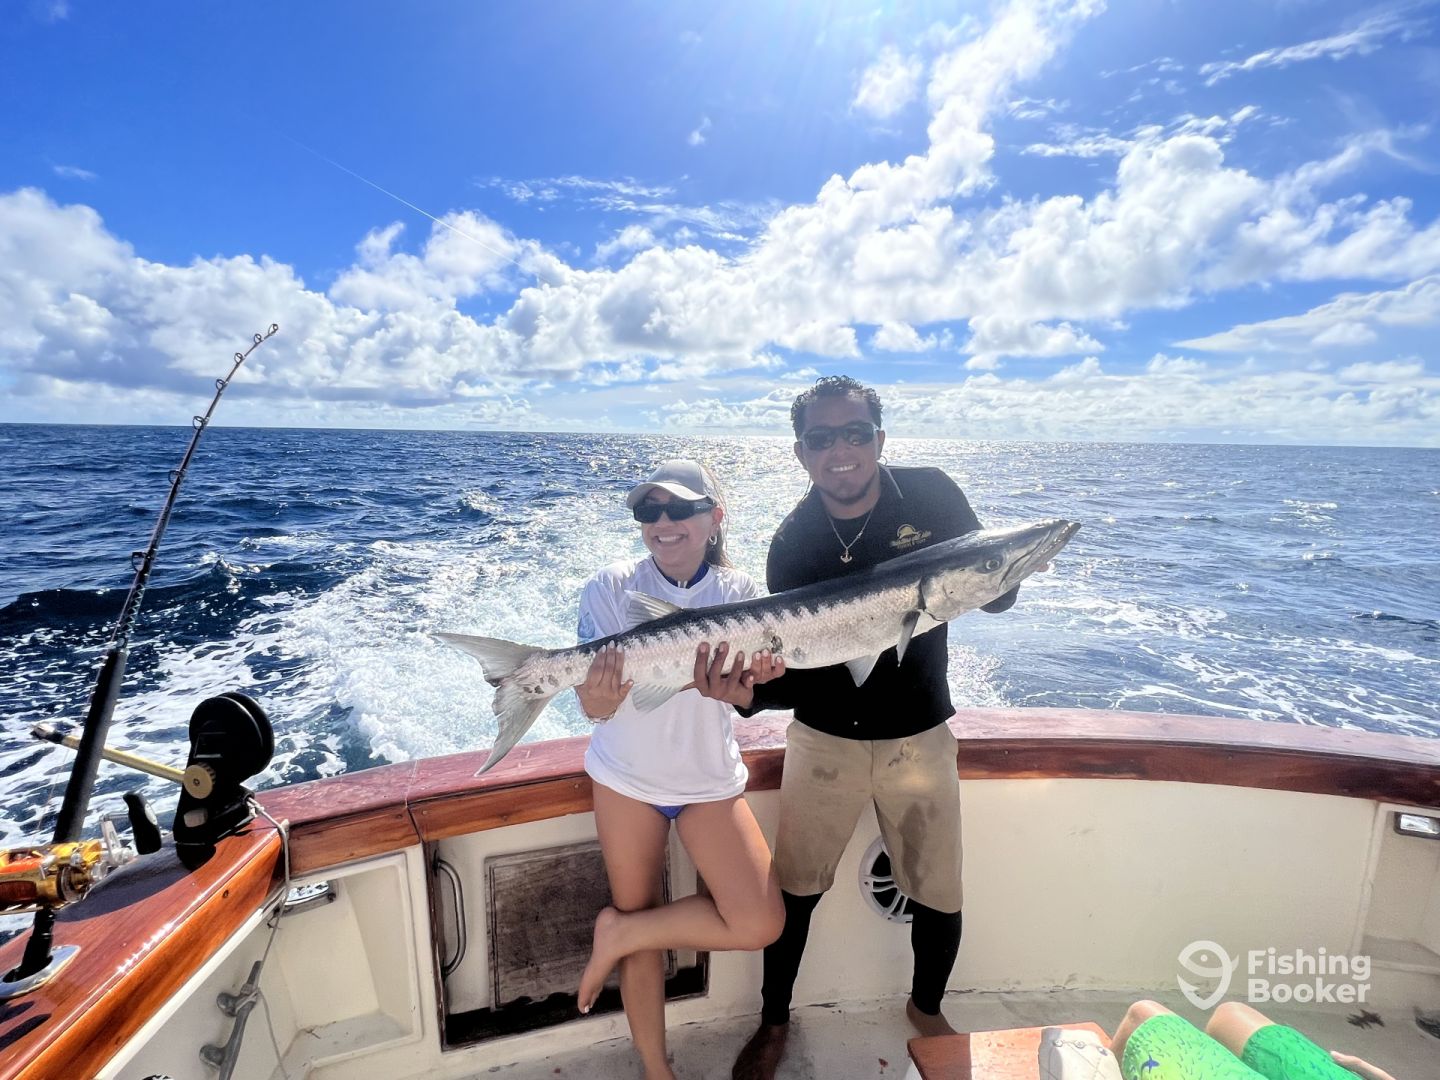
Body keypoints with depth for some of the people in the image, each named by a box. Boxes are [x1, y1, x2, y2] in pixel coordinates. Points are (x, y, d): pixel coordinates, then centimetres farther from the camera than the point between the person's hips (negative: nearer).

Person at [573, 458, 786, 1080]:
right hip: (627, 776, -1)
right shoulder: (612, 588, -12)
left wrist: (741, 680, -37)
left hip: (707, 777, 2)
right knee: (641, 918, 9)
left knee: (760, 923, -6)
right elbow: (593, 706, -16)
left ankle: (617, 933, 13)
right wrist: (607, 691, -39)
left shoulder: (739, 592, -9)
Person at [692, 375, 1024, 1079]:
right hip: (824, 738, 0)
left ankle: (925, 1009, 44)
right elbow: (795, 668, -14)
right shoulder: (793, 540, -12)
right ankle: (774, 1022, 39)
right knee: (794, 890, 10)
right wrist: (751, 692, -35)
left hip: (919, 738, 1)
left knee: (940, 901, 11)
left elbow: (996, 597, -5)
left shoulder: (930, 496, -10)